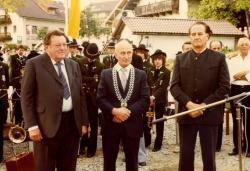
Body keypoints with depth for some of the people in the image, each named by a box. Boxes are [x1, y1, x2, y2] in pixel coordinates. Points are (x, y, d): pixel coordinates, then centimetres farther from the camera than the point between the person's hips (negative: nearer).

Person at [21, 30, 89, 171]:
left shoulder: (74, 65, 11)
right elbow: (26, 97, -6)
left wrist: (84, 122, 10)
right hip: (47, 125, -4)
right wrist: (32, 125, -12)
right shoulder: (34, 64, -4)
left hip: (72, 122, 5)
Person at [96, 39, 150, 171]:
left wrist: (128, 111, -17)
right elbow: (100, 99, -3)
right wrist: (114, 111, -19)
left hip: (132, 125, 0)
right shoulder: (106, 74, 3)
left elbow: (145, 100, -4)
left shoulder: (141, 75, 4)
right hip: (111, 124, 0)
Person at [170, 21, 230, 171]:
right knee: (185, 156, 8)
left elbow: (225, 87, -4)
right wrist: (189, 104, -14)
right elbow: (174, 86, 1)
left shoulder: (219, 58, 2)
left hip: (210, 115, -1)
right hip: (186, 114, 2)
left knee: (209, 157, 7)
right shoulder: (180, 59, 8)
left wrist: (204, 105, -14)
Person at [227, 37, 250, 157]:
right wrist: (237, 75, -13)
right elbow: (227, 77, 0)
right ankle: (236, 147, 16)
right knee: (236, 120, 7)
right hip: (235, 91, 2)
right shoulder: (232, 61, 11)